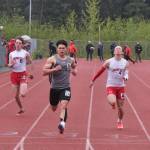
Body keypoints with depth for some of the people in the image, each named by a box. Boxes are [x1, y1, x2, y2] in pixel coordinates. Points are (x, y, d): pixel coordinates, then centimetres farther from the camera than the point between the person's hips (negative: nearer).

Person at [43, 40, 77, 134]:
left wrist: (74, 71, 7)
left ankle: (62, 123, -33)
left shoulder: (71, 60, 5)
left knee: (63, 105, -22)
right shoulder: (52, 59, -5)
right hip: (54, 87, 0)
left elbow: (74, 67, 29)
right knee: (54, 108, 15)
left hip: (66, 87, 0)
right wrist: (54, 69, -24)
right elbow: (44, 71, -11)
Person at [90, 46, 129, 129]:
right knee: (112, 102, -27)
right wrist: (93, 80, 9)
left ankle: (120, 121, 34)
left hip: (121, 87, 2)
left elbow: (126, 73, 2)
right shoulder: (109, 62, -6)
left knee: (120, 107, 7)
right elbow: (100, 71, 4)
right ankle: (113, 104, 13)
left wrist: (125, 77, -23)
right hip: (111, 86, -2)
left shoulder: (125, 63, 1)